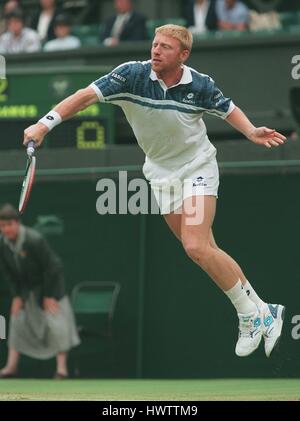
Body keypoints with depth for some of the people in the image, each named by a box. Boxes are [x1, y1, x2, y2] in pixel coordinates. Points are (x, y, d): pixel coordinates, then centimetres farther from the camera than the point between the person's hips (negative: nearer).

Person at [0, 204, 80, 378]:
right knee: (17, 320, 6)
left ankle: (62, 368, -3)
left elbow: (52, 267, -23)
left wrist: (49, 296, -18)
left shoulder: (34, 240, -31)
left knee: (55, 322, -9)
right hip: (26, 287, 6)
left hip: (50, 285, -6)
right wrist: (17, 296, -1)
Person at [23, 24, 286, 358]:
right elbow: (87, 95, -23)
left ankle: (252, 314, -7)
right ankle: (258, 308, 20)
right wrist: (46, 123, -34)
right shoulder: (132, 75, -18)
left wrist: (251, 132, -14)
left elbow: (228, 109, 4)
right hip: (161, 174, 3)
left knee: (197, 247, -21)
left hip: (197, 167, -3)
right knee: (204, 251, 6)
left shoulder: (200, 85, -16)